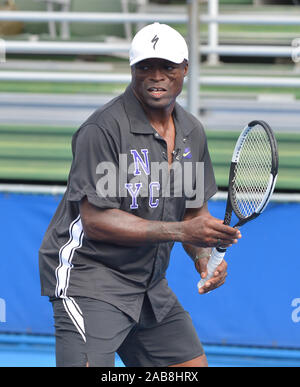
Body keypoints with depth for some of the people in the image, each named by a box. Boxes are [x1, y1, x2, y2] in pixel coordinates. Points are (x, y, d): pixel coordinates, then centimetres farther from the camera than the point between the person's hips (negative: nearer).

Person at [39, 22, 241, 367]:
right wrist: (179, 231, -23)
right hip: (88, 279, -8)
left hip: (149, 285, 8)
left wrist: (204, 256, -5)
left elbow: (194, 211, 17)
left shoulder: (192, 133, 8)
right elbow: (96, 220, -20)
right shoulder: (103, 128, -17)